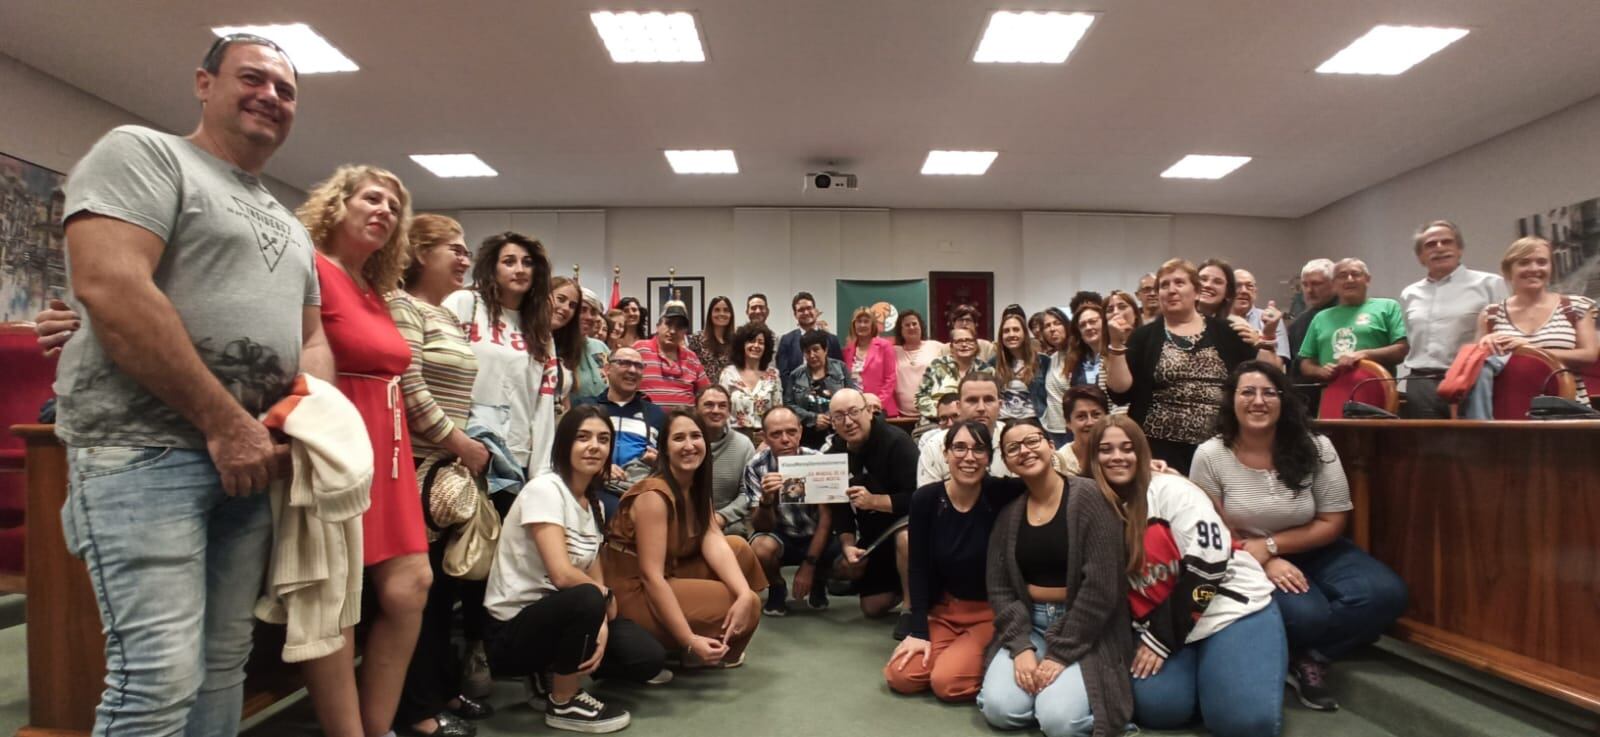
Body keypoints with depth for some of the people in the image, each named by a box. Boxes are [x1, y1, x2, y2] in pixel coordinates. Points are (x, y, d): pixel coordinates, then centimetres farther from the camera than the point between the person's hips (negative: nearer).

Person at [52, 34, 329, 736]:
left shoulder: (289, 225, 21)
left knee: (225, 660, 11)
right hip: (145, 448, -7)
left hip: (249, 456, 8)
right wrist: (225, 422, -16)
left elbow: (311, 338, 22)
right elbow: (109, 286, -16)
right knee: (162, 673, -12)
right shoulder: (141, 152, -1)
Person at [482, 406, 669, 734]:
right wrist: (605, 599, -11)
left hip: (561, 613, 7)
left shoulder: (593, 502, 7)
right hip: (513, 629, -7)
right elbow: (562, 574, -28)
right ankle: (562, 702, -10)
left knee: (650, 657, -9)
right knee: (586, 599, -36)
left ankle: (553, 675, 12)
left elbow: (596, 576, 3)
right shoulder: (544, 489, -18)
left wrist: (600, 622, -17)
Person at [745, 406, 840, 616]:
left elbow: (826, 518, -12)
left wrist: (809, 564, -19)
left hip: (815, 537, 1)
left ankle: (818, 582, 10)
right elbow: (761, 526, -17)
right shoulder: (756, 466, -16)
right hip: (779, 536, -1)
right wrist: (766, 500, -39)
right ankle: (777, 589, 1)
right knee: (761, 549, -35)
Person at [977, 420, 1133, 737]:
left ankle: (1075, 679, 8)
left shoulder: (1088, 496, -11)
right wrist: (1021, 647, -13)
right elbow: (999, 589, 3)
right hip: (1029, 625, 4)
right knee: (999, 708, -17)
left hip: (1086, 631, -4)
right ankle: (1034, 676, 12)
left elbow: (1101, 586, -16)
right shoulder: (1009, 514, 5)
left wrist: (1061, 654, -16)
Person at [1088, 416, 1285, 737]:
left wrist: (1161, 639, -15)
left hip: (1231, 607, -3)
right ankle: (1201, 669, 9)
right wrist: (1149, 635, -6)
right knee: (1155, 706, -21)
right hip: (1163, 623, 4)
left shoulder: (1171, 490, -9)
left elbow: (1207, 563, -16)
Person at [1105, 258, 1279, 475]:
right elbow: (1119, 391, -4)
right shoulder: (1145, 336, 4)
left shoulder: (1224, 331, 9)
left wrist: (1265, 342, -4)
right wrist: (1116, 344, -13)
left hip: (1217, 450, 2)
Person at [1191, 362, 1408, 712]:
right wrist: (1264, 564, -21)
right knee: (1306, 614, -31)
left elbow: (1333, 523, -6)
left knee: (1385, 594, -22)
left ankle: (1304, 656, -3)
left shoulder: (1315, 448, -9)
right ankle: (1293, 657, 5)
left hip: (1312, 553, 3)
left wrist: (1267, 546, -17)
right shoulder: (1210, 456, -13)